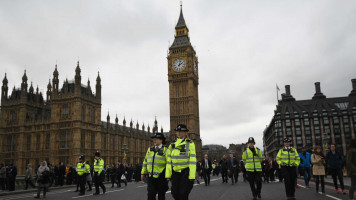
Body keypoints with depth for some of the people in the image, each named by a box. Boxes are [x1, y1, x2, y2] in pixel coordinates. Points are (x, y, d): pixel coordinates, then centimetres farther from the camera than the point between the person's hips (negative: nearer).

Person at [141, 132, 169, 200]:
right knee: (150, 194, -7)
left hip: (161, 176, -3)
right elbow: (145, 161, 14)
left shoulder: (165, 150, -5)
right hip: (151, 176, 3)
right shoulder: (150, 149, 9)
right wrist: (143, 173, 12)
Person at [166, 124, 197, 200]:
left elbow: (192, 160, -11)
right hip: (175, 171, 4)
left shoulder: (190, 144, -5)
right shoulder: (172, 144, 9)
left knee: (183, 194, -7)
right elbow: (169, 160, 8)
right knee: (175, 193, 3)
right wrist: (168, 174, 3)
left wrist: (192, 176, -16)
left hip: (186, 171, -4)